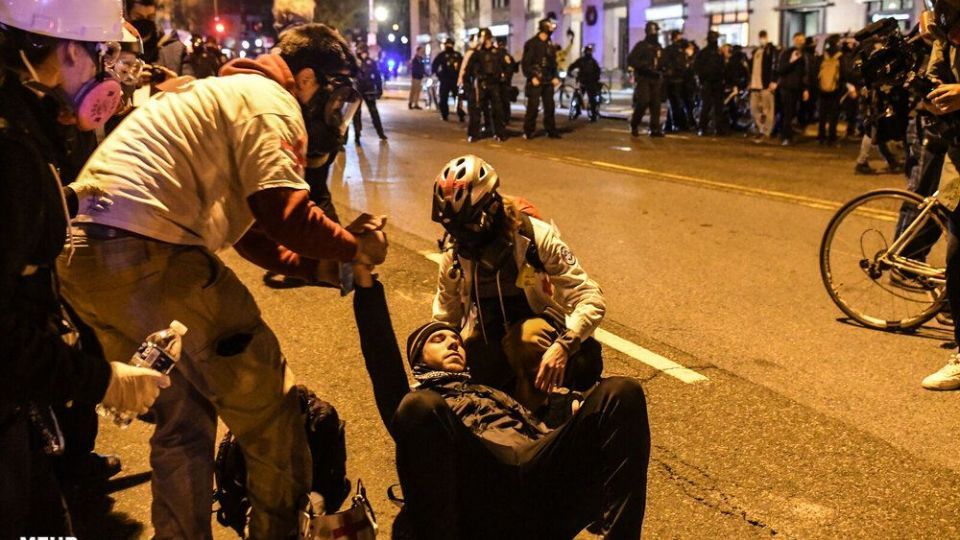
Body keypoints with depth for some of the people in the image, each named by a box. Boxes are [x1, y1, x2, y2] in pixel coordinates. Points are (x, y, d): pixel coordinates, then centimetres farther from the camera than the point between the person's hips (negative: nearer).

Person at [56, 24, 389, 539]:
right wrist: (357, 246, 1)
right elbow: (287, 216, -17)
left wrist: (325, 266, 21)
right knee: (268, 405, 5)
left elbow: (251, 230, 28)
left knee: (182, 416, 20)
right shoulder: (270, 101, -3)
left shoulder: (221, 94, 27)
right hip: (145, 254, -10)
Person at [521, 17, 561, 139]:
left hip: (548, 81, 6)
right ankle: (528, 131, 1)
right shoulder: (531, 43, -5)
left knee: (550, 106, 6)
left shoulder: (550, 45, 14)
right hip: (535, 81, -6)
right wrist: (532, 77, -15)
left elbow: (553, 63, 20)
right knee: (533, 106, -6)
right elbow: (525, 63, -9)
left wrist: (556, 77, 8)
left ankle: (551, 131, 13)